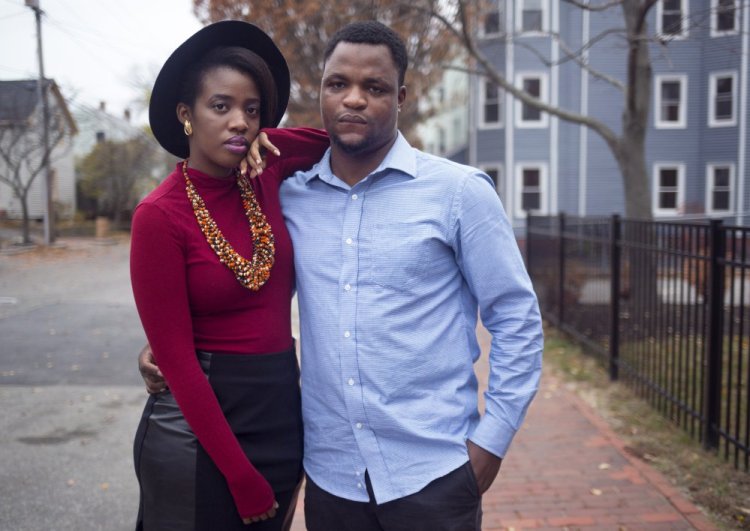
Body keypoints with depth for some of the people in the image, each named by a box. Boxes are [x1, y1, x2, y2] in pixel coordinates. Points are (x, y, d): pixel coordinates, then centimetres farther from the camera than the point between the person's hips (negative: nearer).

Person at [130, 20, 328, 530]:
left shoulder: (268, 180, -1)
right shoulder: (160, 216, -15)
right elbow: (176, 359, -16)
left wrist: (266, 142, -2)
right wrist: (244, 480, -14)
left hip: (284, 412, 5)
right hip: (197, 429, -5)